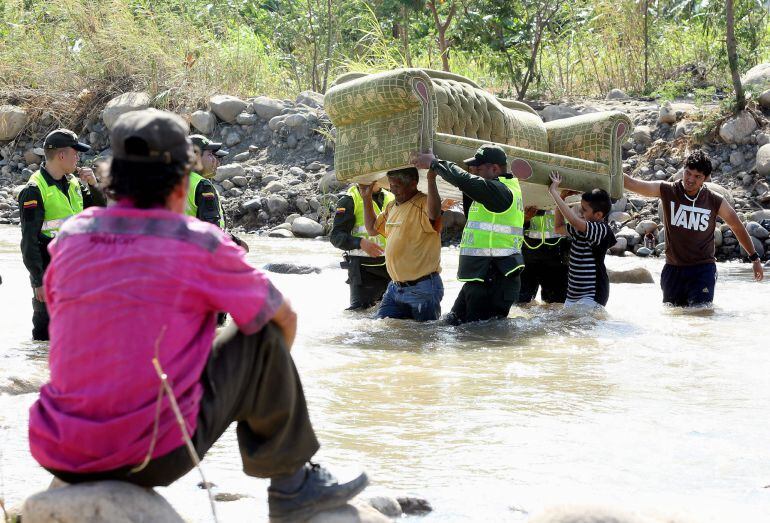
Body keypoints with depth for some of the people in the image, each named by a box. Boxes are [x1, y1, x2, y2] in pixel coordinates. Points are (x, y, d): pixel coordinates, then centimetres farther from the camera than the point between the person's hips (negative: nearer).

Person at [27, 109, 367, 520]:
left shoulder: (71, 236, 6)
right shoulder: (201, 244, -6)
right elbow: (284, 317, 8)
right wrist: (271, 378, 30)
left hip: (59, 457, 5)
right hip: (155, 459, -5)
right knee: (264, 337, 7)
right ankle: (291, 482, 17)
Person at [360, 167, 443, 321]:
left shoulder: (424, 203, -13)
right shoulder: (392, 207, 15)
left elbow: (434, 214, -37)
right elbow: (372, 229, 27)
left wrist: (431, 180, -39)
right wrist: (367, 198, 20)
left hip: (423, 289, -8)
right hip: (395, 287, 8)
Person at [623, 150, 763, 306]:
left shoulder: (715, 202, -3)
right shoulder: (667, 191, -3)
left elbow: (738, 228, 10)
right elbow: (632, 184, -10)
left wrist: (755, 259, 17)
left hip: (703, 269, -2)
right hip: (673, 268, 2)